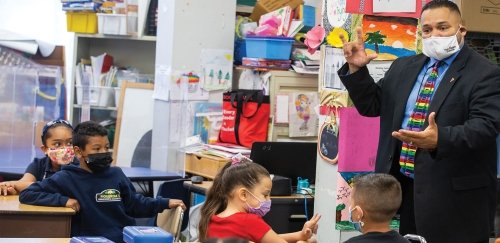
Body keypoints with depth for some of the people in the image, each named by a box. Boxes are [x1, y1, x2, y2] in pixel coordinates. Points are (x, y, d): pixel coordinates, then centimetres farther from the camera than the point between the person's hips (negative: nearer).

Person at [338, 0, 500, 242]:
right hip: (402, 185, 6)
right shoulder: (403, 67, 14)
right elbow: (372, 105, 18)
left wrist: (439, 139, -36)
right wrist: (356, 69, 2)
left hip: (453, 192, -6)